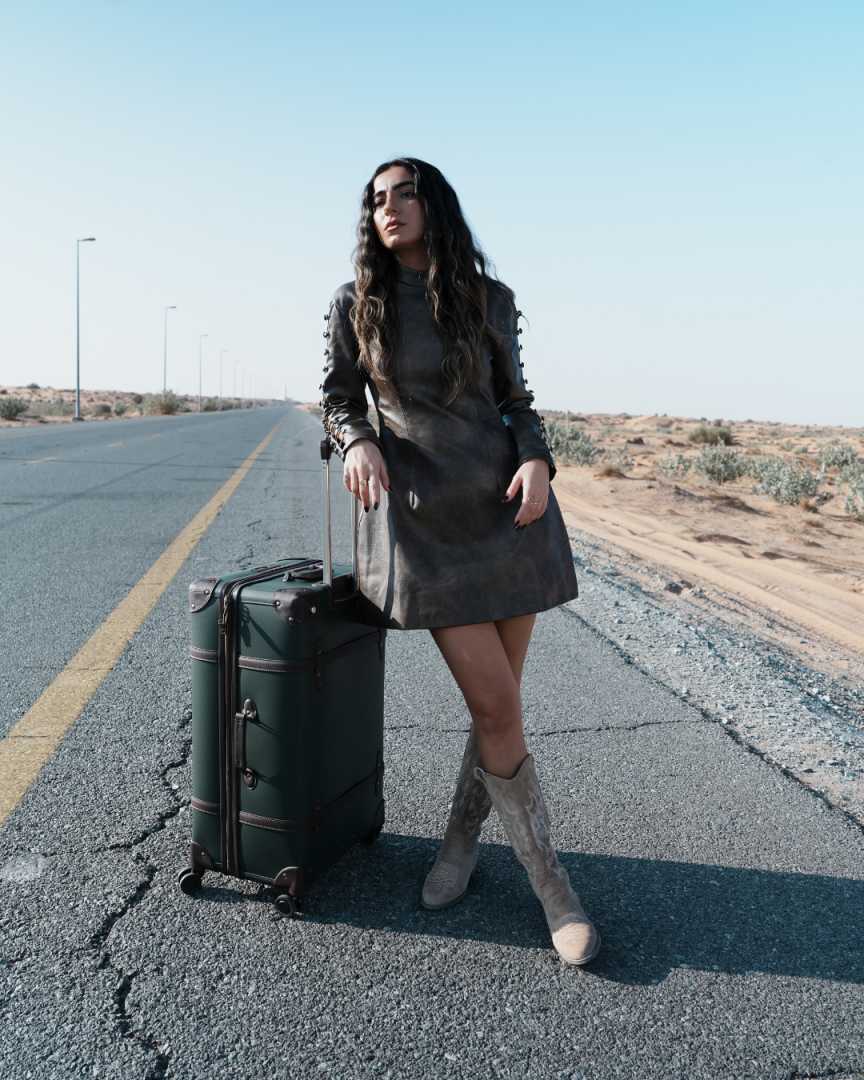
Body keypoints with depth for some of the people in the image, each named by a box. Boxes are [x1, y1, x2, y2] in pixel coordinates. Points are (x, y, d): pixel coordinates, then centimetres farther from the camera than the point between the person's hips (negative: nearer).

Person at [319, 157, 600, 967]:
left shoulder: (489, 299, 7)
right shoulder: (355, 304, 3)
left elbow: (515, 401, 11)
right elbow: (337, 400, 7)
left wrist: (537, 463, -9)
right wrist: (358, 443, -15)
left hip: (505, 506, 3)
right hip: (419, 516, -2)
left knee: (497, 699, 7)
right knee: (498, 709, -6)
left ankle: (460, 841, 34)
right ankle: (555, 892, 12)